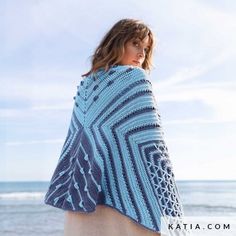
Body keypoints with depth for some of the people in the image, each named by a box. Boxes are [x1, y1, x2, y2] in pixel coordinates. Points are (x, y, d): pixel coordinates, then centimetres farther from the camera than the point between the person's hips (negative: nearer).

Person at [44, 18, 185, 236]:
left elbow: (73, 143, 15)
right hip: (122, 199, -6)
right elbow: (151, 145, -10)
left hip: (82, 201, 6)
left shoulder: (85, 85, 17)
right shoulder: (134, 77, -1)